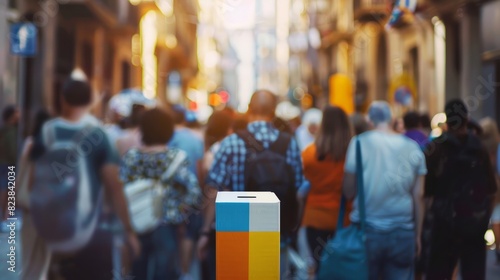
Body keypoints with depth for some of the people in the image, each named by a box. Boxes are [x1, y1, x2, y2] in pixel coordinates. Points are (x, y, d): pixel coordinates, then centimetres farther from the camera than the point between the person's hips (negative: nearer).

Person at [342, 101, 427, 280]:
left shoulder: (360, 143, -6)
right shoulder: (412, 147, 2)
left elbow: (348, 191, -4)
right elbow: (418, 195, 3)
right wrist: (418, 235, 11)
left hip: (367, 230, -2)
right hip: (403, 233, 2)